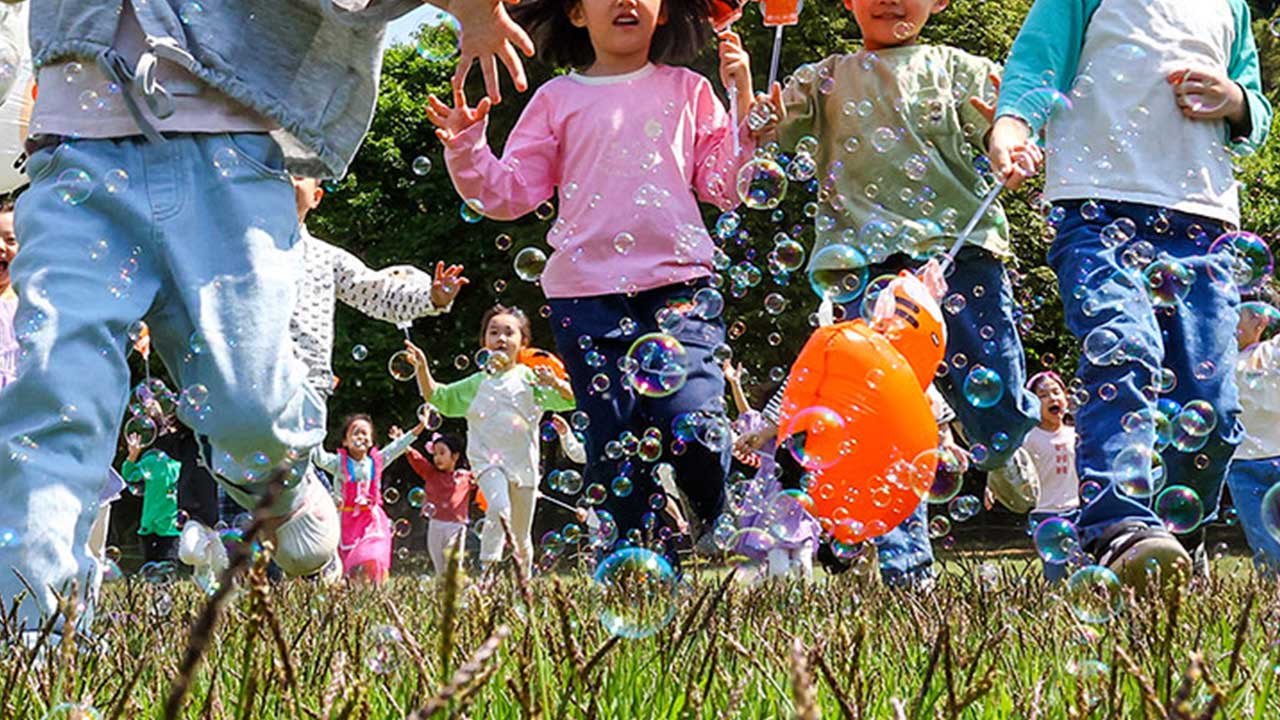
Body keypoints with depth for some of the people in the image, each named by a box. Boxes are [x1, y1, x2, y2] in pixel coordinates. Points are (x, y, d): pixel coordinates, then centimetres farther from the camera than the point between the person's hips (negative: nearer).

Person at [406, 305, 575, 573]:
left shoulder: (529, 378, 6)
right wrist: (422, 368, 5)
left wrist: (555, 383, -19)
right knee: (499, 509, -30)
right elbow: (437, 397, 18)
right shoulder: (478, 383, 10)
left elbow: (571, 398, 1)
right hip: (487, 459, -1)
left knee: (521, 536, 8)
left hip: (523, 461, 1)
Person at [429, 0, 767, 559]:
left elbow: (723, 187, 11)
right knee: (614, 446, 1)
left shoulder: (687, 91, 13)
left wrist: (743, 104, 3)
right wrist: (467, 153, -7)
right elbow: (511, 192, 10)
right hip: (589, 293, 1)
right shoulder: (558, 100, 11)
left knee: (695, 430, -15)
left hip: (679, 285, -1)